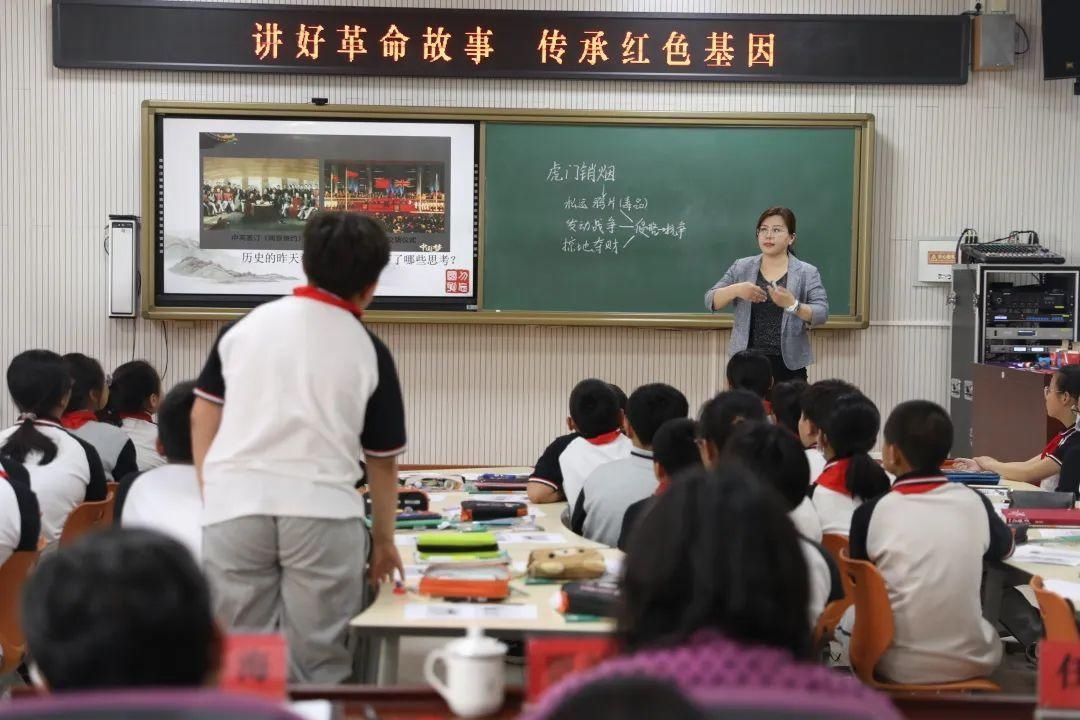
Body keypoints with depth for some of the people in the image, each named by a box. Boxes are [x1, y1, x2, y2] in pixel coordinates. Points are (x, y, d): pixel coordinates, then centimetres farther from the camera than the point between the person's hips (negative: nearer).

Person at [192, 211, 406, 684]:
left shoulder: (245, 325, 11)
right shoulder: (368, 351, 5)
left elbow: (203, 415, 13)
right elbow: (382, 460, 12)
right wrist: (384, 538, 24)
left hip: (235, 506, 2)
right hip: (322, 511, -2)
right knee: (317, 665, 6)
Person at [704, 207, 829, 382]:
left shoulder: (807, 273, 2)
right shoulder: (741, 267, 8)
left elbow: (822, 314, -7)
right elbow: (710, 301, 4)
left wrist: (792, 304, -25)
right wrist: (735, 290, -16)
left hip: (788, 366, -1)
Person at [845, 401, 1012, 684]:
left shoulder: (870, 513, -11)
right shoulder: (974, 503, -5)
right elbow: (1005, 548, 18)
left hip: (899, 666, -2)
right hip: (970, 661, 2)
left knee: (851, 612, 23)